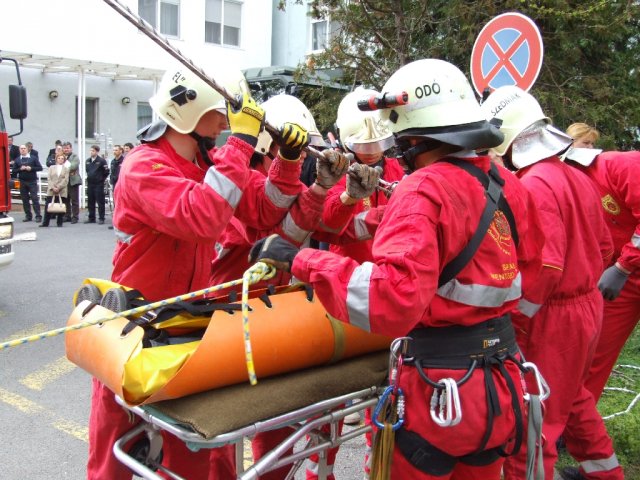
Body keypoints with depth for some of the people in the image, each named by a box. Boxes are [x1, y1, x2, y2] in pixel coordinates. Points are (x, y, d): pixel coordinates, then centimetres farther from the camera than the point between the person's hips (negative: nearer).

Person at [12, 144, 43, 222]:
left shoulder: (33, 158, 5)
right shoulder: (17, 160, 11)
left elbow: (40, 168, 0)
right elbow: (14, 171, 7)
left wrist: (31, 168, -13)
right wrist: (20, 169, -10)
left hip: (32, 181, -3)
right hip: (22, 182, 3)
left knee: (34, 198, -8)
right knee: (25, 199, 4)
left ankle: (38, 216, -7)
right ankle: (28, 216, 11)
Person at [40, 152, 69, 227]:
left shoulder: (66, 169, 9)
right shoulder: (52, 167, 14)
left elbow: (66, 180, -2)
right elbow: (49, 178, 5)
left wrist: (58, 187, -13)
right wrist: (53, 187, -10)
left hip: (62, 191, -1)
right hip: (51, 190, 1)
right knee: (48, 206, -2)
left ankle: (59, 222, 9)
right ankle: (45, 222, 4)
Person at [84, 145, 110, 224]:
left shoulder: (101, 161, -9)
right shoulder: (87, 161, 9)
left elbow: (106, 172, -7)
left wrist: (102, 179, 1)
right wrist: (90, 177, 17)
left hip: (99, 184, -6)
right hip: (90, 184, 6)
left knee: (100, 202, -2)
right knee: (90, 202, 10)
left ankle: (101, 218, 3)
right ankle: (91, 218, 18)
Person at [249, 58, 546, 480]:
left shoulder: (423, 189, -19)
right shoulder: (508, 185, 2)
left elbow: (394, 299, -31)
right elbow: (530, 269, 13)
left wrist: (302, 261, -26)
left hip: (441, 391, -6)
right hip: (502, 381, 7)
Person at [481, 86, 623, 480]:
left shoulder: (534, 186, -21)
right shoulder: (578, 179, 7)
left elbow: (544, 267, -26)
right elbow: (603, 247, 13)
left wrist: (514, 322, -16)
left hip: (552, 318, -10)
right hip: (588, 306, 10)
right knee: (571, 397, 28)